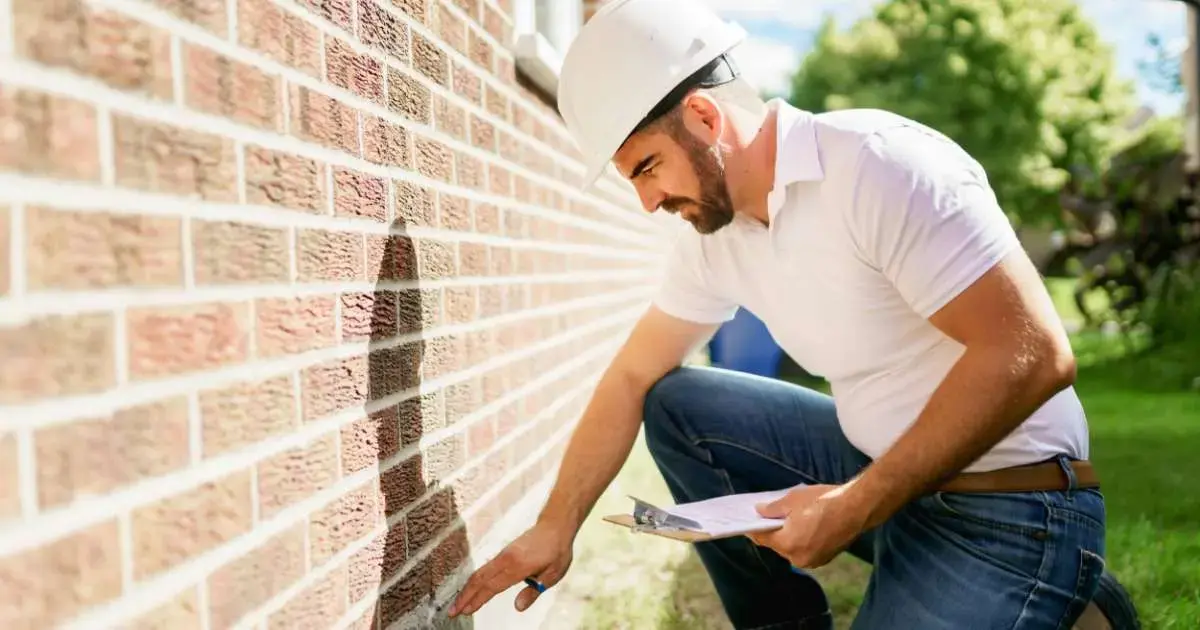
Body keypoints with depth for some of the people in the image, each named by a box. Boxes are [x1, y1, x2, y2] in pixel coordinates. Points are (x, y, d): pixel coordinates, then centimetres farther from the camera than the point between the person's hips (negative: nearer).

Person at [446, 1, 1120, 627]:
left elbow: (1032, 356, -27)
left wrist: (854, 508, -25)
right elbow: (632, 378, 11)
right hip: (884, 467, 8)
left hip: (1010, 516, -8)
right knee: (674, 405, 4)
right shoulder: (711, 231, 2)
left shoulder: (881, 165, -23)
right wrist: (556, 528, 9)